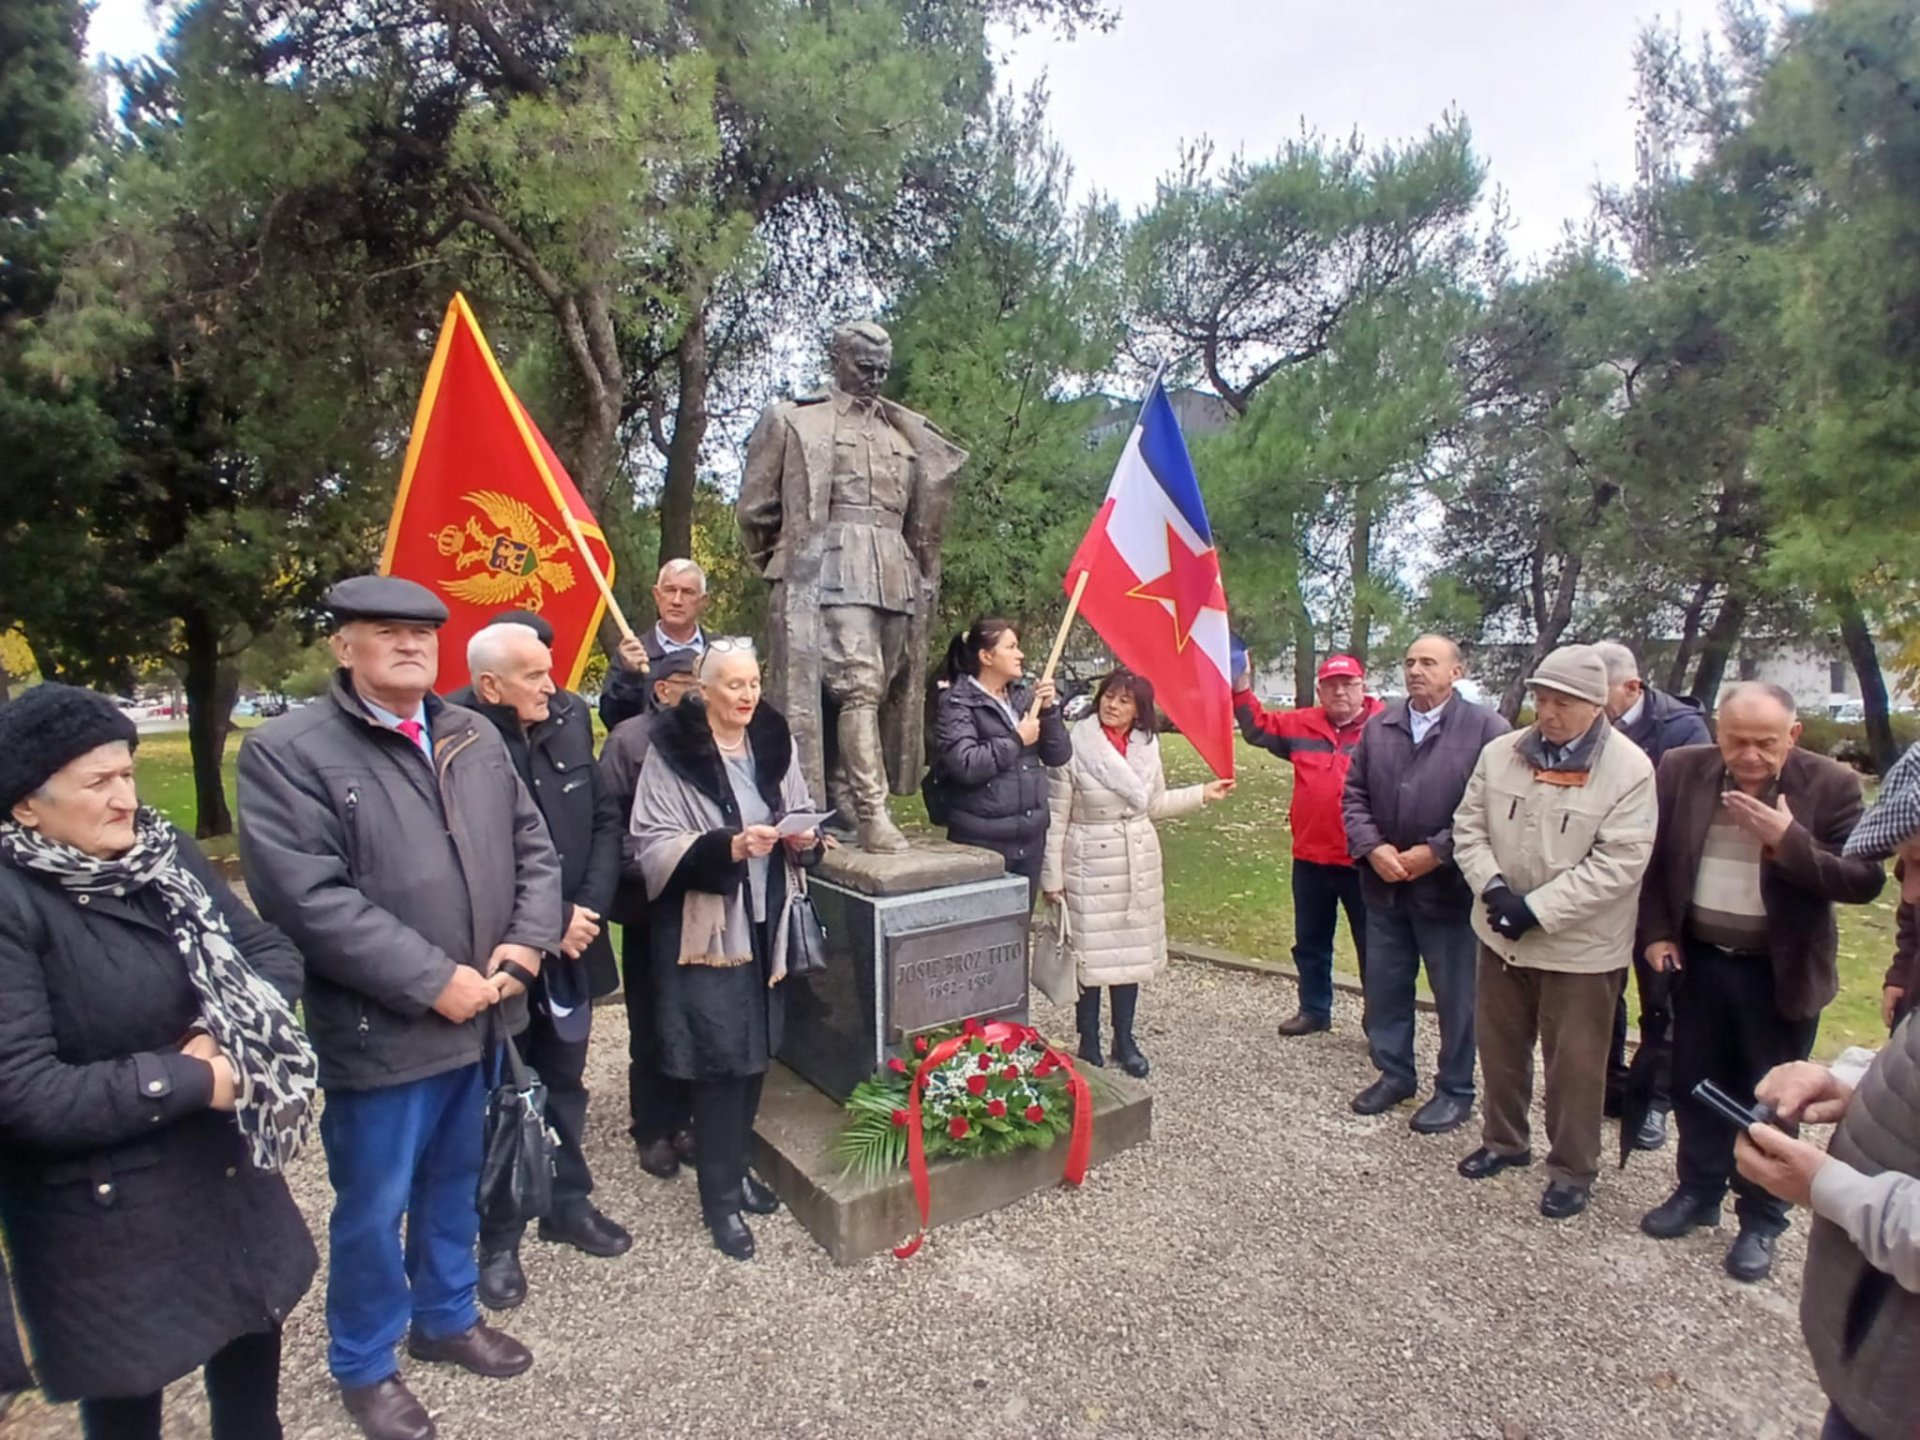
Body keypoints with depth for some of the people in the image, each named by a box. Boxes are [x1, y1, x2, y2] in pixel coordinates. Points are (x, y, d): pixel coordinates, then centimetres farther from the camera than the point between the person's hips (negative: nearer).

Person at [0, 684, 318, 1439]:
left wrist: (230, 1039, -17)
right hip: (103, 1215, -5)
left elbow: (275, 954, 0)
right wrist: (192, 1081, -20)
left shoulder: (165, 852, -4)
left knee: (253, 1349, 23)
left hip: (226, 1172, 5)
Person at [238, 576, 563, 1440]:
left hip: (482, 1014, 6)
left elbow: (533, 846, 8)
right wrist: (433, 981, -21)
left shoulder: (477, 738, 7)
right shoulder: (286, 752, -12)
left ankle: (446, 1318, 46)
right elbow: (308, 897, -21)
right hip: (379, 1031, -5)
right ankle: (363, 1367, 37)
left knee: (454, 1183, 23)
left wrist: (526, 943, -8)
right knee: (373, 1207, 13)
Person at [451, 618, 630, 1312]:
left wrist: (589, 908, -8)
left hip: (571, 948, 5)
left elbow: (606, 817, 3)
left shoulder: (570, 716, -2)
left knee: (564, 1083, 21)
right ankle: (499, 1237, 32)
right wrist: (550, 922, -16)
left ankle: (569, 1201, 41)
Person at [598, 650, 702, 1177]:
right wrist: (649, 868, -18)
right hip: (651, 903, -2)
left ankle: (682, 1119, 30)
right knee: (651, 1022, 11)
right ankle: (653, 1129, 28)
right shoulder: (629, 739, -7)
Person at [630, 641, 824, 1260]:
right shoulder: (672, 750, -11)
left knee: (757, 1050, 14)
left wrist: (803, 836, -7)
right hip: (706, 927, -5)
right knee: (721, 1059, -1)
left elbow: (801, 811, 15)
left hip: (765, 921, 5)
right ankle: (720, 1197, 17)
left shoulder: (774, 740, 5)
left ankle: (736, 1168, 35)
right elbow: (654, 843, -14)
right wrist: (728, 846, -26)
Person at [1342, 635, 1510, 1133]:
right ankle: (1393, 1073, 34)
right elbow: (1354, 794, 7)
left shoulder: (1485, 728, -8)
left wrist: (1435, 853, -18)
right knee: (1384, 985, 16)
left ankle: (1455, 1091, 27)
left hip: (1449, 886, -5)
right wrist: (1373, 848, -8)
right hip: (1384, 886, 5)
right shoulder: (1379, 726, 7)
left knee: (1456, 995, 9)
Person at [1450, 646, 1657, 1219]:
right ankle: (1503, 1140, 40)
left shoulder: (1629, 769, -14)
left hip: (1579, 946, -4)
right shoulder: (1501, 753, -1)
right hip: (1501, 933, 5)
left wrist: (1537, 908, -22)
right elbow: (1469, 826, 2)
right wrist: (1493, 886, -14)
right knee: (1499, 1046, 19)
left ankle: (1572, 1169, 30)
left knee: (1574, 1064, 10)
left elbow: (1619, 862, -19)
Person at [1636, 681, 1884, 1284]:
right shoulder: (1682, 769, -5)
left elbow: (1866, 880, -14)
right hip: (1698, 960, 3)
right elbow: (1655, 858, 5)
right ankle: (1698, 1191, 35)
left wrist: (1788, 841, -28)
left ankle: (1761, 1220, 29)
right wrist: (1656, 932, 1)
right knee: (1695, 1085, 16)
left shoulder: (1831, 785, -12)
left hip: (1780, 973, -2)